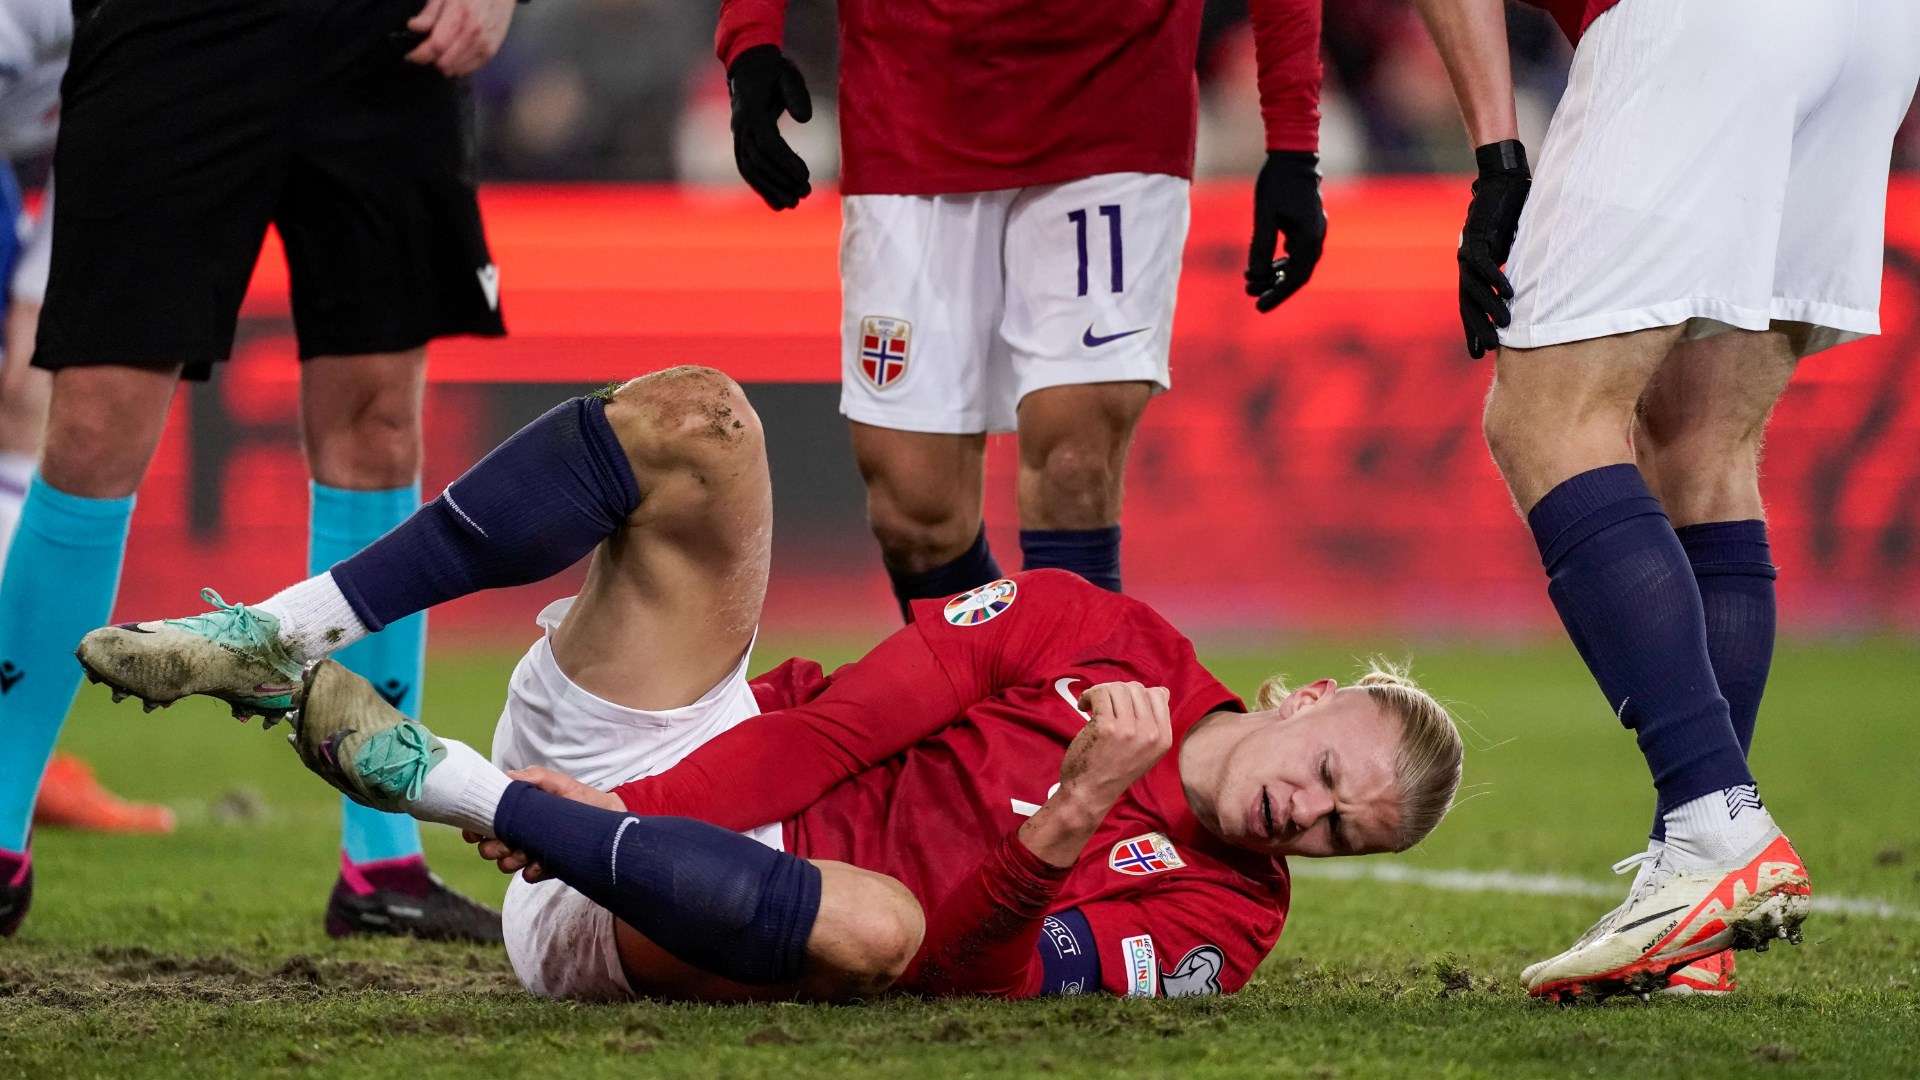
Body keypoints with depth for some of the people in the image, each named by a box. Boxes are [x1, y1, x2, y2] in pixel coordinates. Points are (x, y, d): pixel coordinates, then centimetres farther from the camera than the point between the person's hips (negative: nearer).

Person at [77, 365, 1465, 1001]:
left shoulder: (1217, 916, -1)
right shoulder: (1107, 634, 4)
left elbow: (968, 969, -15)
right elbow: (868, 710, -1)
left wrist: (1065, 831, -35)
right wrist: (630, 800, -13)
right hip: (693, 762, 3)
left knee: (876, 924, -41)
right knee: (695, 420, -18)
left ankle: (436, 777, -28)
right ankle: (282, 636, -22)